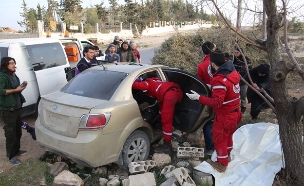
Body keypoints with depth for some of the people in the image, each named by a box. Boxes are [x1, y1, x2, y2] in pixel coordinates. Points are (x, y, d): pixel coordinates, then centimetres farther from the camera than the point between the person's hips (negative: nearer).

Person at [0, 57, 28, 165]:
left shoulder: (14, 76, 14)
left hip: (17, 107, 9)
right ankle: (11, 156, 7)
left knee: (18, 131, 18)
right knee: (10, 133, -3)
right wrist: (15, 90, -23)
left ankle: (16, 150, 34)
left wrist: (22, 86, 5)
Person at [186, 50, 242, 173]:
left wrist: (198, 98, -29)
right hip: (234, 113, 9)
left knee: (219, 139, 10)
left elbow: (217, 102, -32)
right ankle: (227, 155, 49)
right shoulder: (233, 72, -2)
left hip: (224, 116, -9)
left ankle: (222, 165, 25)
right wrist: (213, 88, 9)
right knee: (228, 135, 28)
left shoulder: (219, 80, -30)